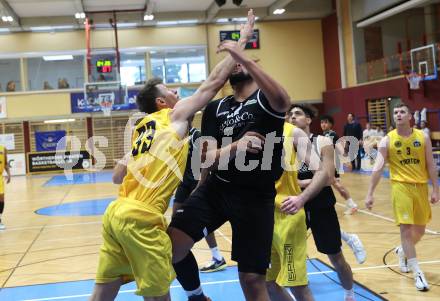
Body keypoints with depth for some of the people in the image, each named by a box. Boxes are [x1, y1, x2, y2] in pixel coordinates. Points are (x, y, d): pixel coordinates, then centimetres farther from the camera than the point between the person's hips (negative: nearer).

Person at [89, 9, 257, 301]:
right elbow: (213, 82, 2)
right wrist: (242, 40, 10)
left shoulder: (140, 128, 20)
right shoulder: (176, 115, 1)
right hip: (141, 218, -8)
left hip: (116, 213, 8)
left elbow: (117, 176, 21)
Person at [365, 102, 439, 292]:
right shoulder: (387, 140, -4)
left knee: (420, 229, 13)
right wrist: (370, 193, -12)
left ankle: (402, 251, 43)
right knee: (406, 228, -10)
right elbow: (378, 167, -6)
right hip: (401, 186, -3)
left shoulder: (423, 137, 1)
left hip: (421, 187, 3)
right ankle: (418, 273, -4)